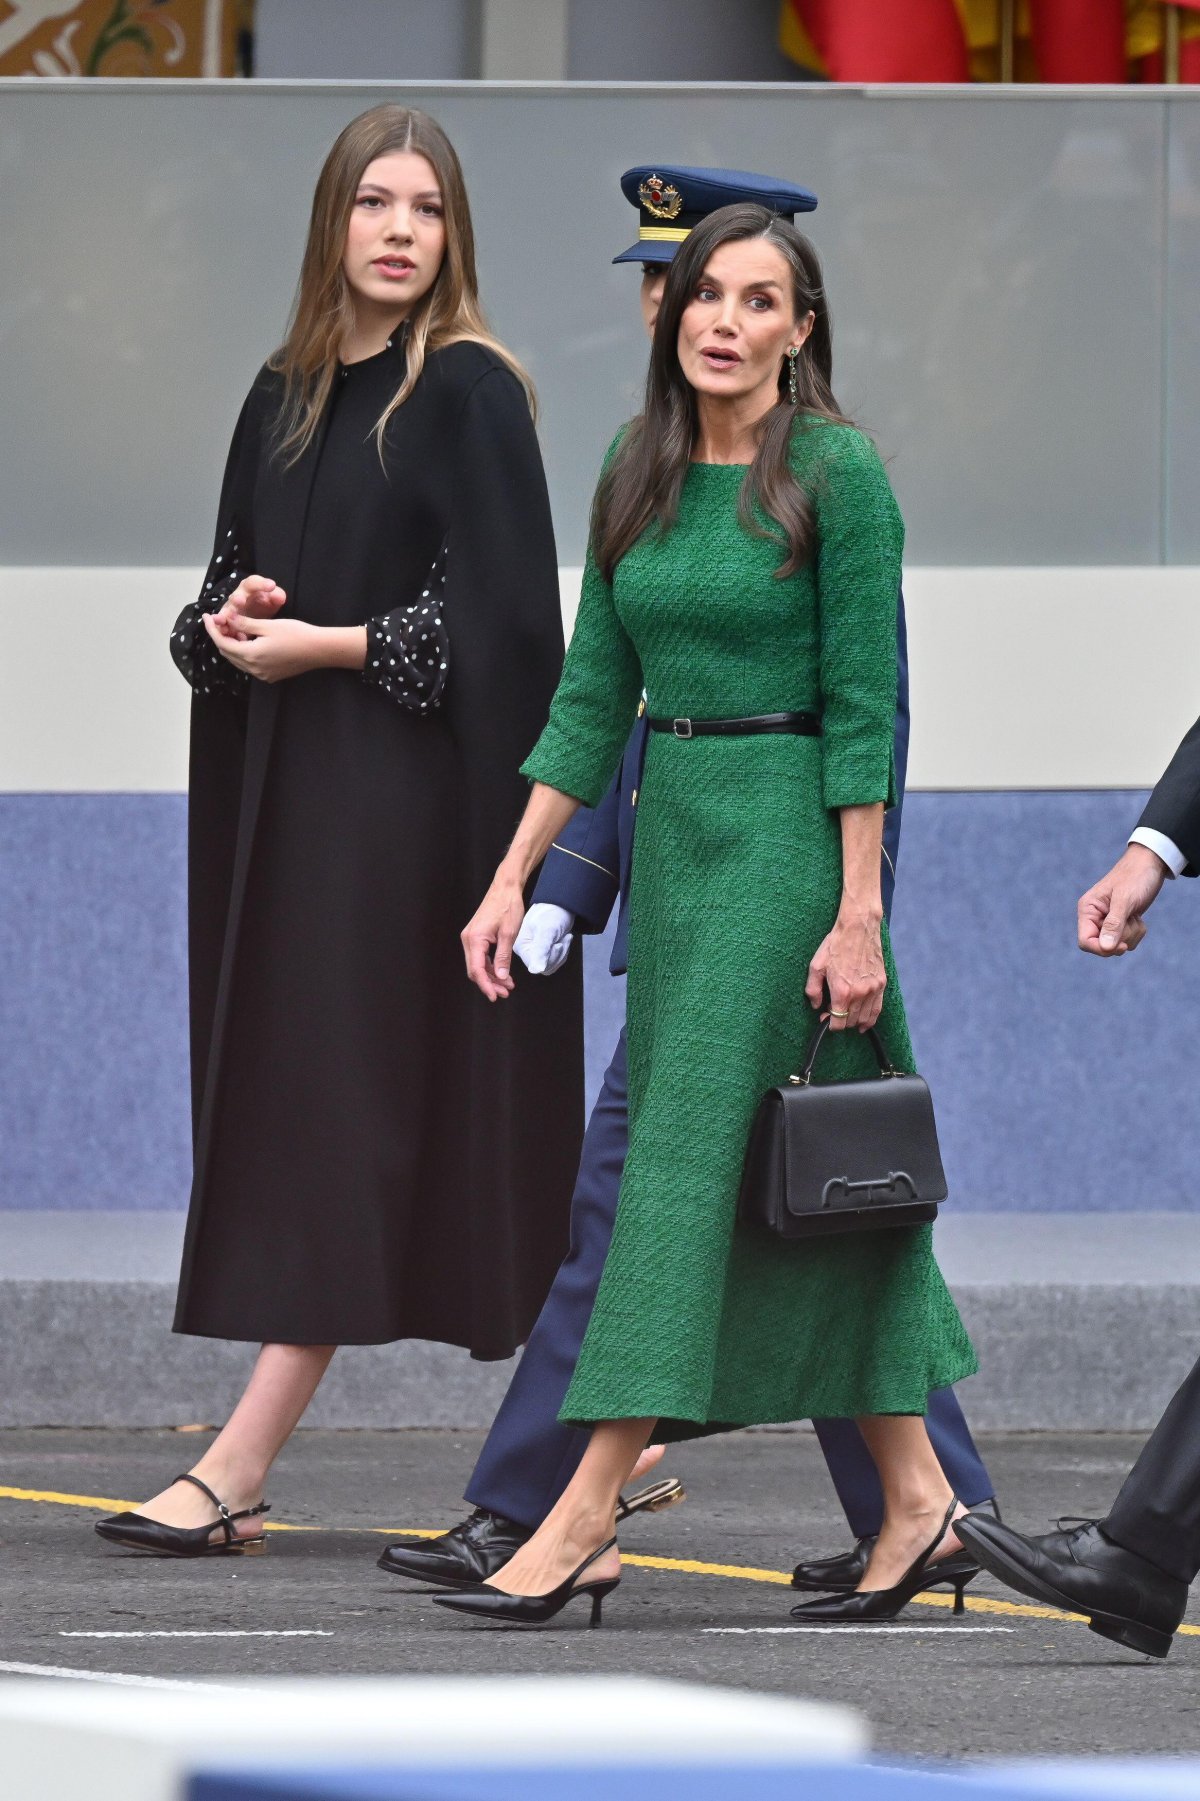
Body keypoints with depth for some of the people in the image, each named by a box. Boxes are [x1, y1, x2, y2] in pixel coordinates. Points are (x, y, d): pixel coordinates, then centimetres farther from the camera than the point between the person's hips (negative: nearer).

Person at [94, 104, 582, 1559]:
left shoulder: (468, 392, -7)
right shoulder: (285, 397, 13)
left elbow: (495, 616, -12)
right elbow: (225, 585, 19)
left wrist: (329, 646, -14)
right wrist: (230, 622, -3)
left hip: (409, 799, -8)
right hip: (281, 790, 8)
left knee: (344, 1102, -9)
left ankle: (239, 1466, -13)